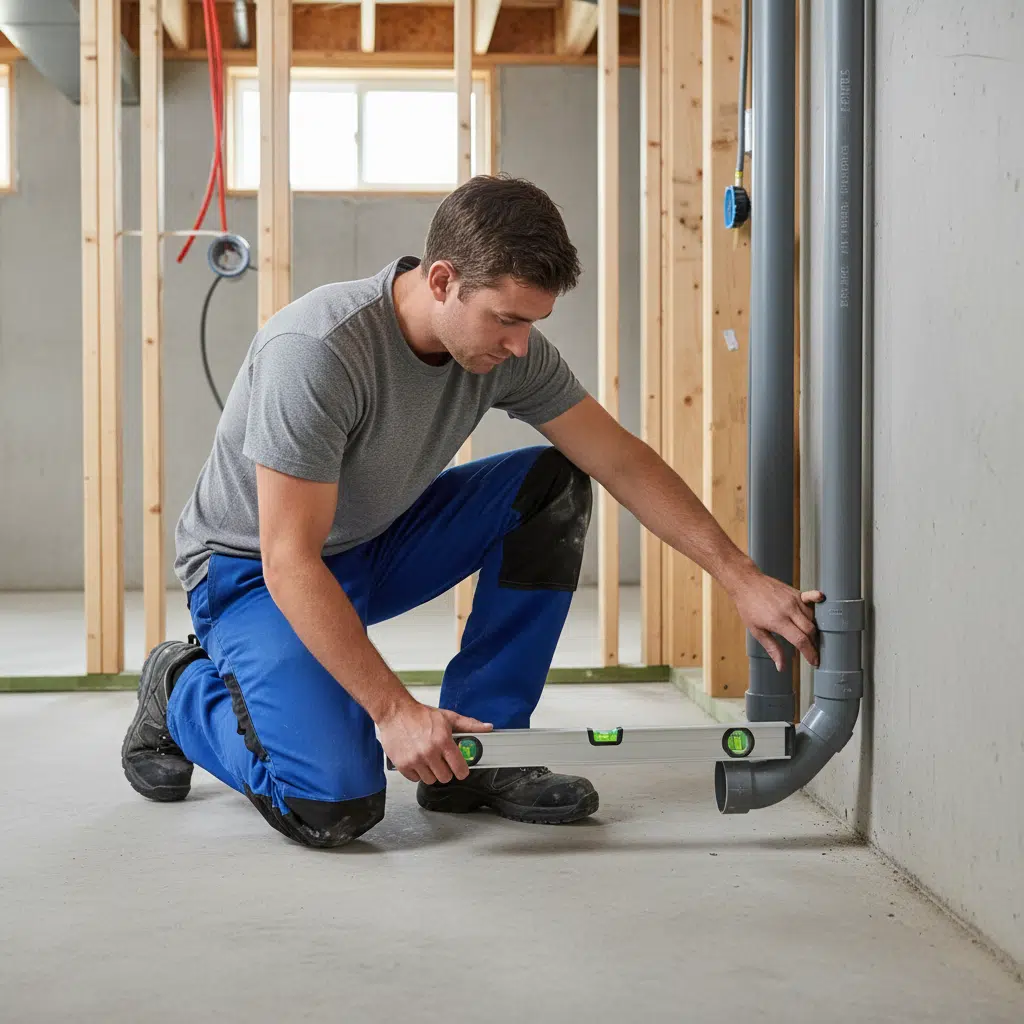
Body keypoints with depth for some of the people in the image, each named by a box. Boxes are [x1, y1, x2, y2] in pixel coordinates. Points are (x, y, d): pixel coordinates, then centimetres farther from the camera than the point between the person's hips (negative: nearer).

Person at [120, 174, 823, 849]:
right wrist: (394, 709, -33)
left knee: (553, 487, -11)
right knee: (336, 808, -24)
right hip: (253, 570, -7)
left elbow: (623, 462, -5)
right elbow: (291, 563, -32)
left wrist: (743, 578, -11)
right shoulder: (317, 352, -34)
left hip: (376, 544, 7)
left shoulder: (509, 349, -13)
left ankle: (474, 751, -4)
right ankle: (184, 689, 7)